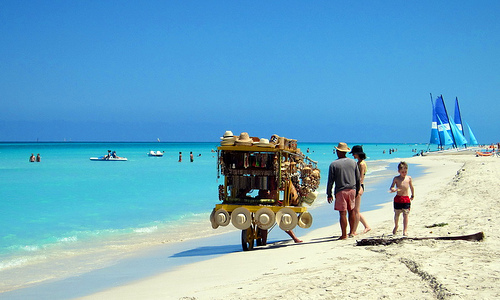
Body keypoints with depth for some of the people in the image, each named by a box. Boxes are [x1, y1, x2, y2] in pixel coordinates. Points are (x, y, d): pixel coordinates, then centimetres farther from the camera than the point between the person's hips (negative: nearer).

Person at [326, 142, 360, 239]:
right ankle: (352, 232, 22)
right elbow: (358, 179, 11)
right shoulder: (353, 162, 6)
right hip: (352, 189, 4)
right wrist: (357, 191, 21)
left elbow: (330, 181, -5)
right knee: (352, 211, 16)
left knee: (343, 213, -3)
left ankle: (344, 235, -1)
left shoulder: (334, 164, -6)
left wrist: (329, 194, 1)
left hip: (340, 191, -4)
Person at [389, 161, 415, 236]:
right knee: (397, 214, 11)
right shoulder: (396, 179, -1)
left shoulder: (409, 178, 5)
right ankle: (396, 227, 35)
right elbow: (391, 187, -3)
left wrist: (412, 195, 23)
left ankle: (405, 230, -1)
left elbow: (411, 187, 18)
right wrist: (393, 189, -25)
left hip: (406, 199, 0)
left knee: (405, 215, -3)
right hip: (398, 199, 0)